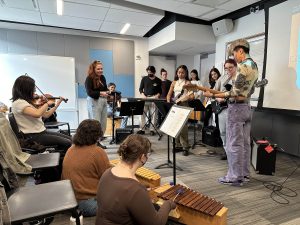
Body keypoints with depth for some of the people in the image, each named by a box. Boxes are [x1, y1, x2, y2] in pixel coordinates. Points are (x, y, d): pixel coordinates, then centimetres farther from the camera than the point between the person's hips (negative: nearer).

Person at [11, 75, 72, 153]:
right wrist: (47, 103, -18)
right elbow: (37, 114, -34)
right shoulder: (18, 103, -16)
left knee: (69, 139, 3)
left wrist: (57, 103, 14)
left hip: (41, 131, 9)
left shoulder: (28, 102, 12)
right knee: (67, 143, -16)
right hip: (33, 136, -9)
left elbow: (46, 115, 15)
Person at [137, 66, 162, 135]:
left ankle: (152, 129, 8)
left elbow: (160, 91, 8)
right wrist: (143, 95, -8)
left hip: (153, 99, -1)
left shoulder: (158, 81, 4)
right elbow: (140, 89, 9)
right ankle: (142, 129, 5)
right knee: (142, 114, -3)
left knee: (153, 115, -1)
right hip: (145, 98, 1)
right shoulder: (144, 78, 6)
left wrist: (157, 95, -12)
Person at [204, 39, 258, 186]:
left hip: (236, 107, -10)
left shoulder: (243, 66, -16)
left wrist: (213, 95, -18)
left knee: (234, 144, -2)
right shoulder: (254, 66, 14)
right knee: (245, 143, 14)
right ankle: (244, 174, 24)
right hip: (247, 106, 10)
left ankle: (235, 177, 8)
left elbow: (235, 93, -20)